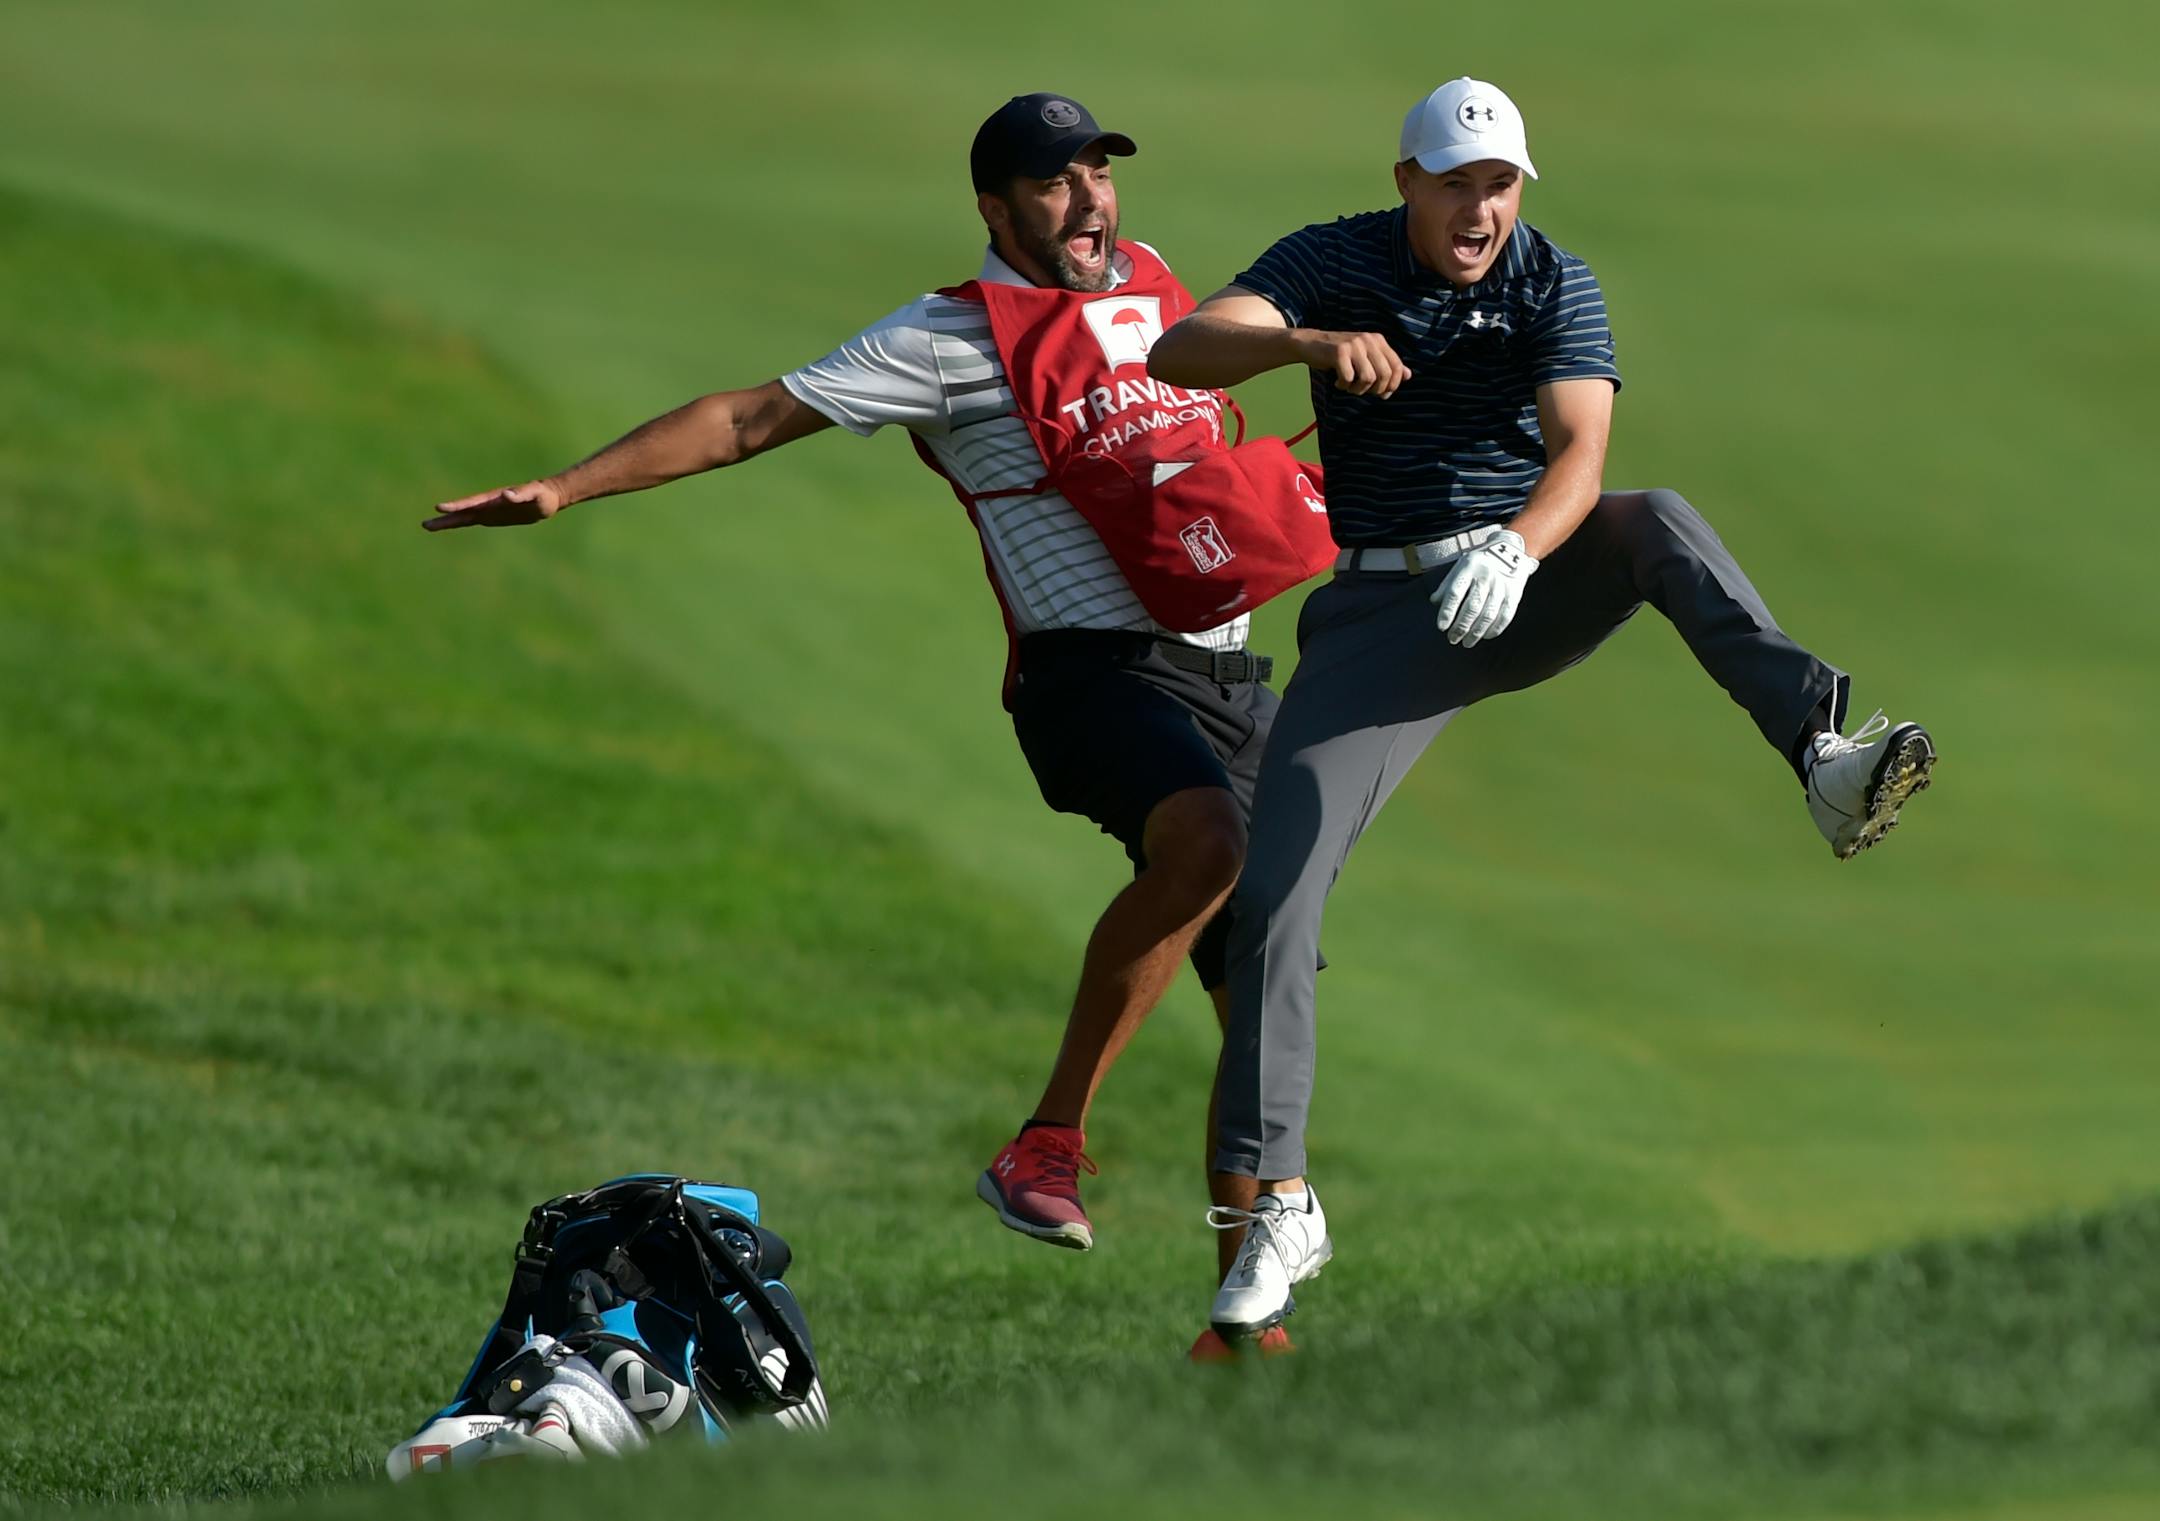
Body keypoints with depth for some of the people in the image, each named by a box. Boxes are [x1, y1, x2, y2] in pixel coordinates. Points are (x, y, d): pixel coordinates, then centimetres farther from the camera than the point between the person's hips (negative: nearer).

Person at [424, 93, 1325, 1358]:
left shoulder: (1160, 286, 18)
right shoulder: (960, 337, -2)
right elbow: (754, 419, -5)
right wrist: (567, 490, -11)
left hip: (1232, 674, 7)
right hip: (1095, 672, -7)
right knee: (1203, 843, -39)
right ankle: (1048, 1147, -31)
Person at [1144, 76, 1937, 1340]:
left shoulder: (1556, 284, -3)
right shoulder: (1336, 264, -3)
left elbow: (1581, 454, -19)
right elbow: (1180, 353, -19)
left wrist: (1520, 549, -41)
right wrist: (1310, 343, -39)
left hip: (1529, 583, 0)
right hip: (1385, 612, 0)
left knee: (1661, 525, -31)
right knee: (1275, 890, -14)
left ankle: (1825, 751, -51)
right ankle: (1275, 1203, -8)